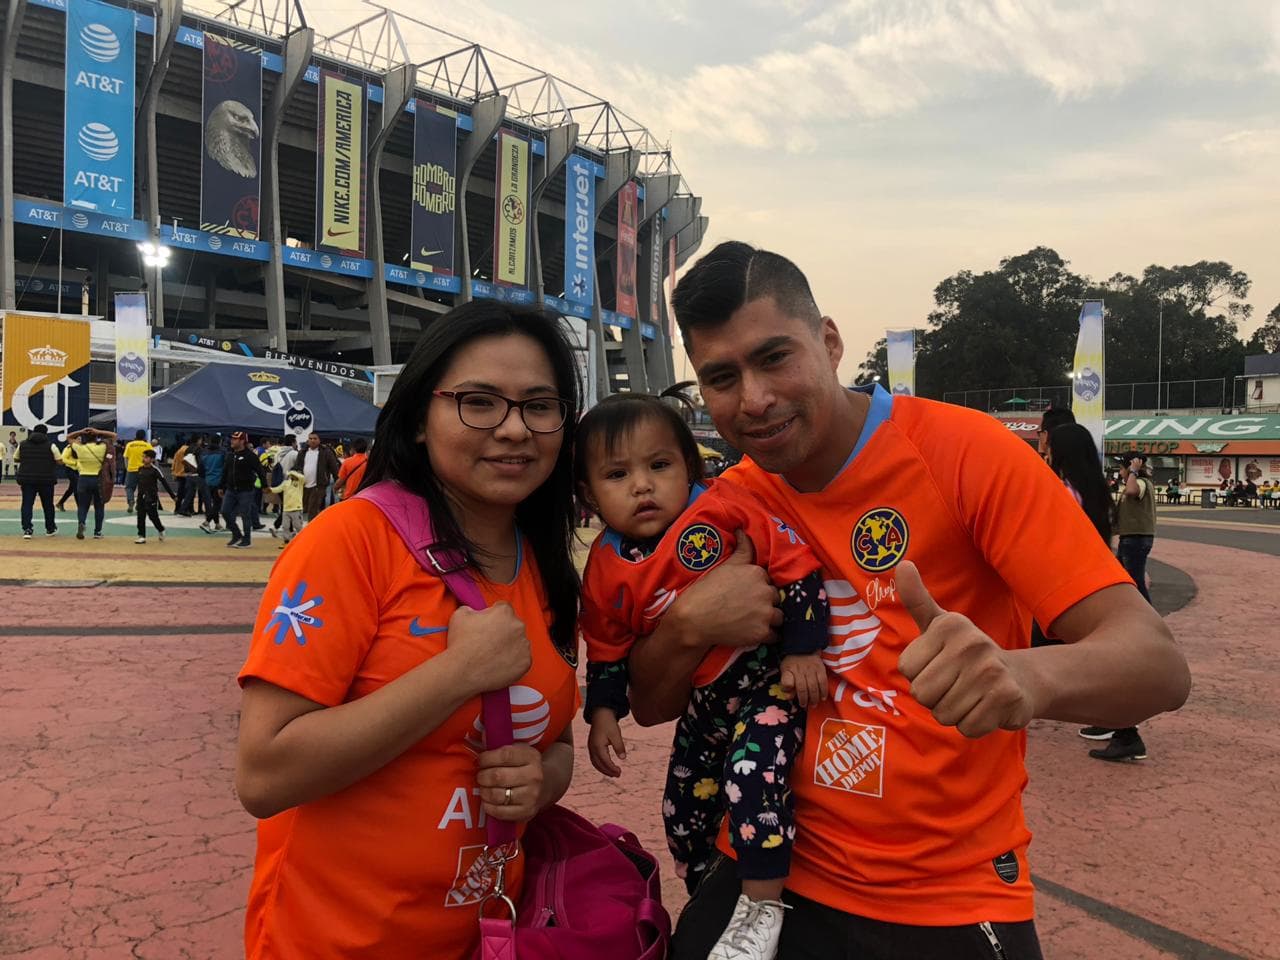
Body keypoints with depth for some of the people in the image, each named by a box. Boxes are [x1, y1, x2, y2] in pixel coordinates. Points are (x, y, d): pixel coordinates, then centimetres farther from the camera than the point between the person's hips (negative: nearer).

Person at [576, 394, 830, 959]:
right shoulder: (606, 571, -7)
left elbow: (795, 564, -17)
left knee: (752, 772, -28)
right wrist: (604, 713, -1)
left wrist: (802, 650, -17)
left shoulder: (723, 511, -22)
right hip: (704, 697, 6)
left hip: (772, 676, -5)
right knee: (684, 809, 14)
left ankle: (763, 907, -6)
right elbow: (607, 650, 7)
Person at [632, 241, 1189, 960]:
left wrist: (1030, 674, -44)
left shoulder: (963, 451, -17)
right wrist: (690, 623, -20)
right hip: (768, 879, 4)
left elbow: (1160, 664, -22)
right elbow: (652, 706, 2)